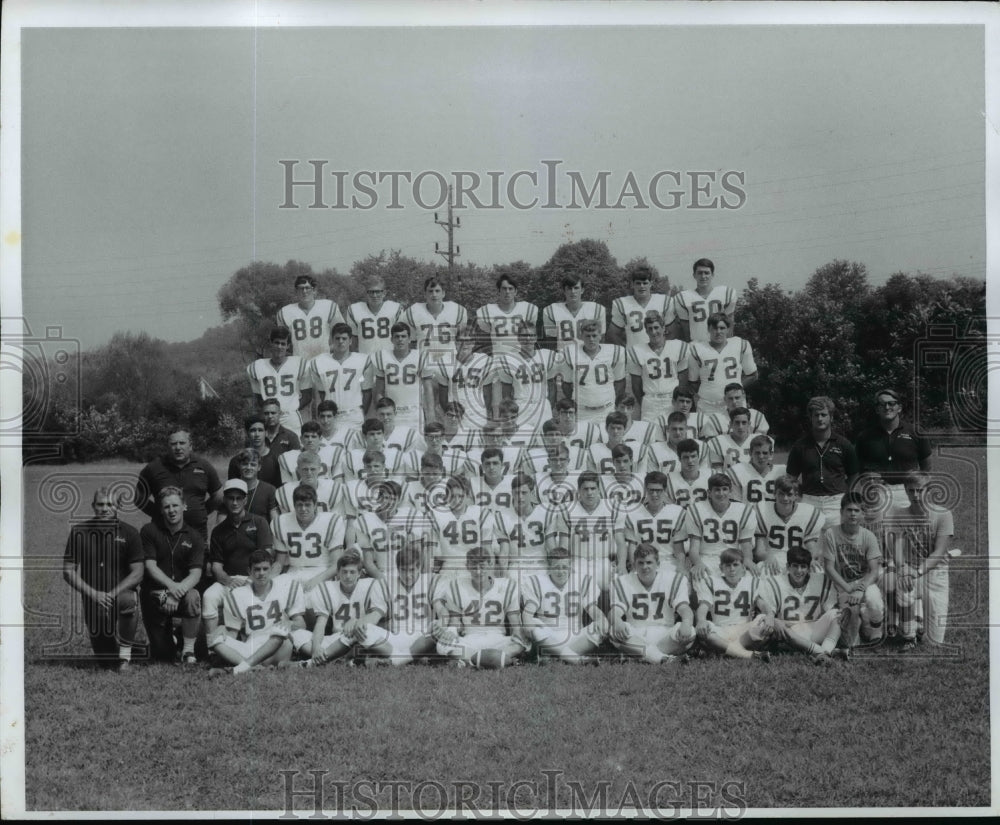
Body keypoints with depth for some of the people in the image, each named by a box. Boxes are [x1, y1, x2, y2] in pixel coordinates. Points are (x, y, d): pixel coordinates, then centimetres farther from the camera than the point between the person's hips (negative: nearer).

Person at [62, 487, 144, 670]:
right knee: (105, 659, -3)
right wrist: (93, 593, -16)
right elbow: (68, 571, -1)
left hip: (122, 591, -1)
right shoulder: (79, 532, 0)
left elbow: (137, 573, -6)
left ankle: (126, 653, -19)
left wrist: (112, 594, -21)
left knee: (127, 601, -39)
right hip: (92, 598, 2)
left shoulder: (129, 533, -2)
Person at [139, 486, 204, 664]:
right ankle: (170, 637, 35)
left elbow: (195, 573, -9)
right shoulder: (149, 531, -2)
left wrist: (178, 591, -29)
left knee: (193, 598, -38)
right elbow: (150, 566, -10)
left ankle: (188, 650, -19)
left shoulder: (194, 537, 0)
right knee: (162, 655, -3)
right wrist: (170, 585, -28)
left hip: (182, 591, 0)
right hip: (154, 593, 0)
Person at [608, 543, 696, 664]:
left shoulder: (674, 580, 6)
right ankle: (662, 658, -42)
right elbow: (614, 610, -7)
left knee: (689, 632, -30)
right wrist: (617, 622, -34)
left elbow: (684, 608, -8)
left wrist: (686, 622, -34)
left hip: (664, 638, 0)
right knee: (614, 630, -34)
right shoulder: (623, 582, 7)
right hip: (634, 638, 0)